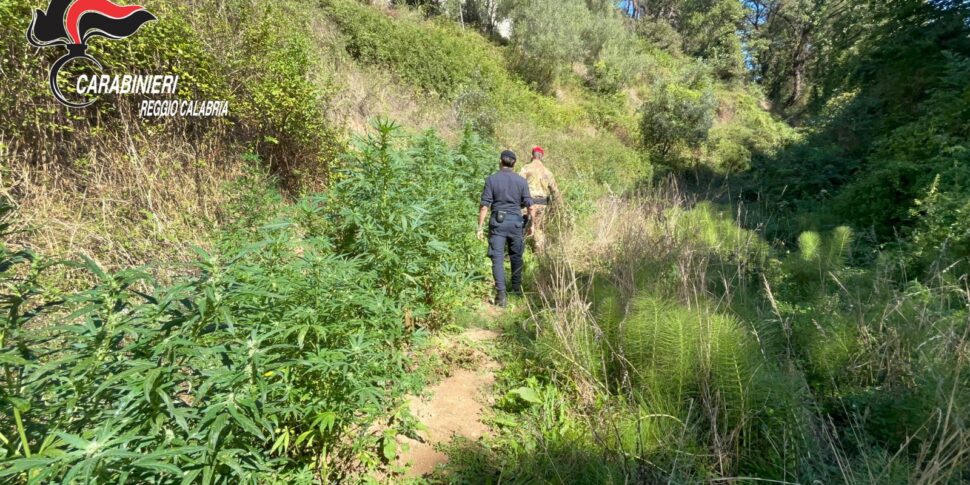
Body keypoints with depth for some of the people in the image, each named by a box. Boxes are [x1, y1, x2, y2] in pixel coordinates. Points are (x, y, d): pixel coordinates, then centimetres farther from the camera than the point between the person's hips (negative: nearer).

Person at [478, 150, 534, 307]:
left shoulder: (492, 179, -2)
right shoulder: (521, 181, 3)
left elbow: (485, 206, -6)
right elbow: (529, 206, 3)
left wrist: (480, 226, -2)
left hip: (497, 222, -2)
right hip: (516, 222, 2)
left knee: (498, 258, 0)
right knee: (516, 257, 17)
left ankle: (501, 294, -7)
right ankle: (517, 288, 32)